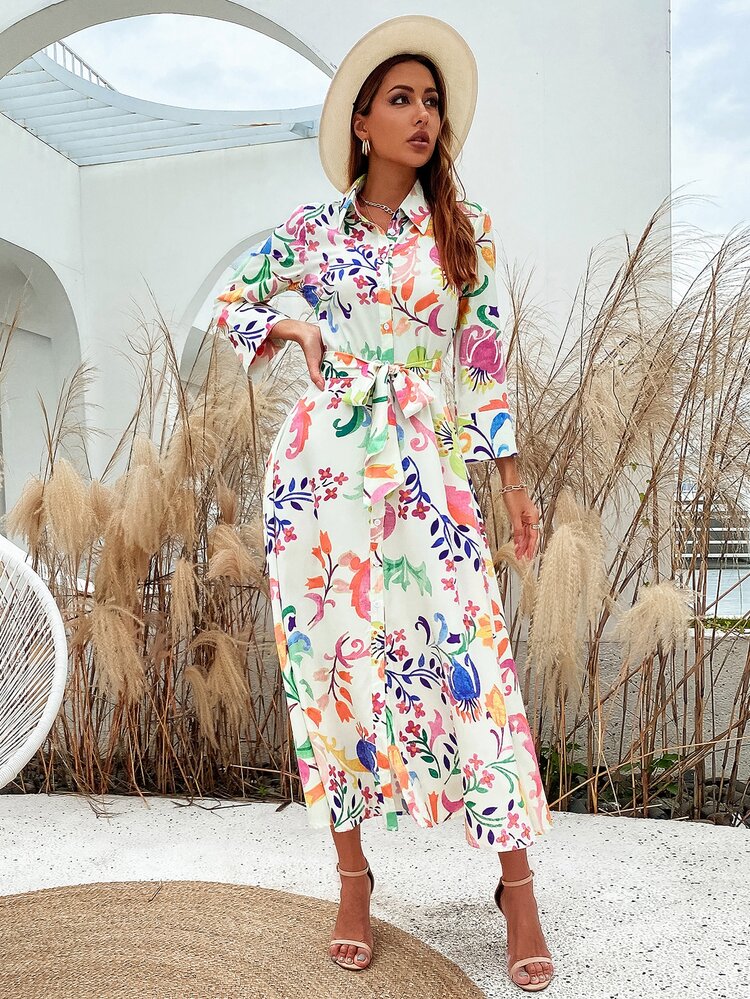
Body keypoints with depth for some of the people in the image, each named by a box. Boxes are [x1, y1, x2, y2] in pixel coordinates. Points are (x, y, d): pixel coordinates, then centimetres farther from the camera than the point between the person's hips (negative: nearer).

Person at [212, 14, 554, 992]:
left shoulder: (463, 229, 9)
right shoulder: (313, 228, 9)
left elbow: (486, 357, 8)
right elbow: (231, 301, 21)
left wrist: (513, 476, 4)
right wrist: (291, 326, 0)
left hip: (427, 467, 0)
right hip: (323, 466, 1)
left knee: (472, 655, -7)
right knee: (334, 661, 4)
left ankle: (518, 885, 10)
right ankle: (353, 878, 20)